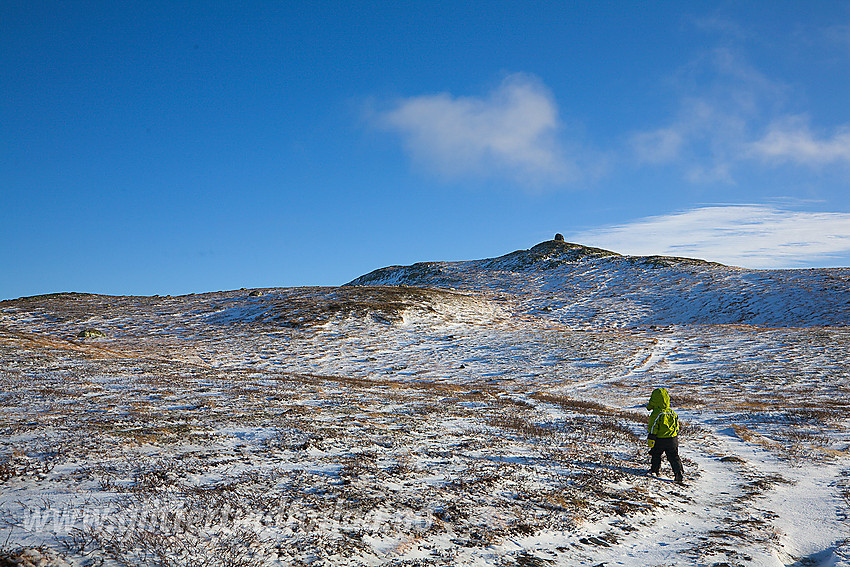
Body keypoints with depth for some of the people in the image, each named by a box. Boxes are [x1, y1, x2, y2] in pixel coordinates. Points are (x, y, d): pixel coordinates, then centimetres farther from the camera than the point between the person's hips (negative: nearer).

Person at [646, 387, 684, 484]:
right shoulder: (672, 413, 3)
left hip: (659, 440, -4)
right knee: (674, 457, 7)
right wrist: (676, 435, 27)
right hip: (673, 439, 4)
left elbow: (653, 428, -15)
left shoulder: (656, 414, -16)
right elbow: (676, 426, 14)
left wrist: (651, 440, -11)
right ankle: (678, 473, -4)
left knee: (656, 455, 17)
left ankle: (654, 470, 28)